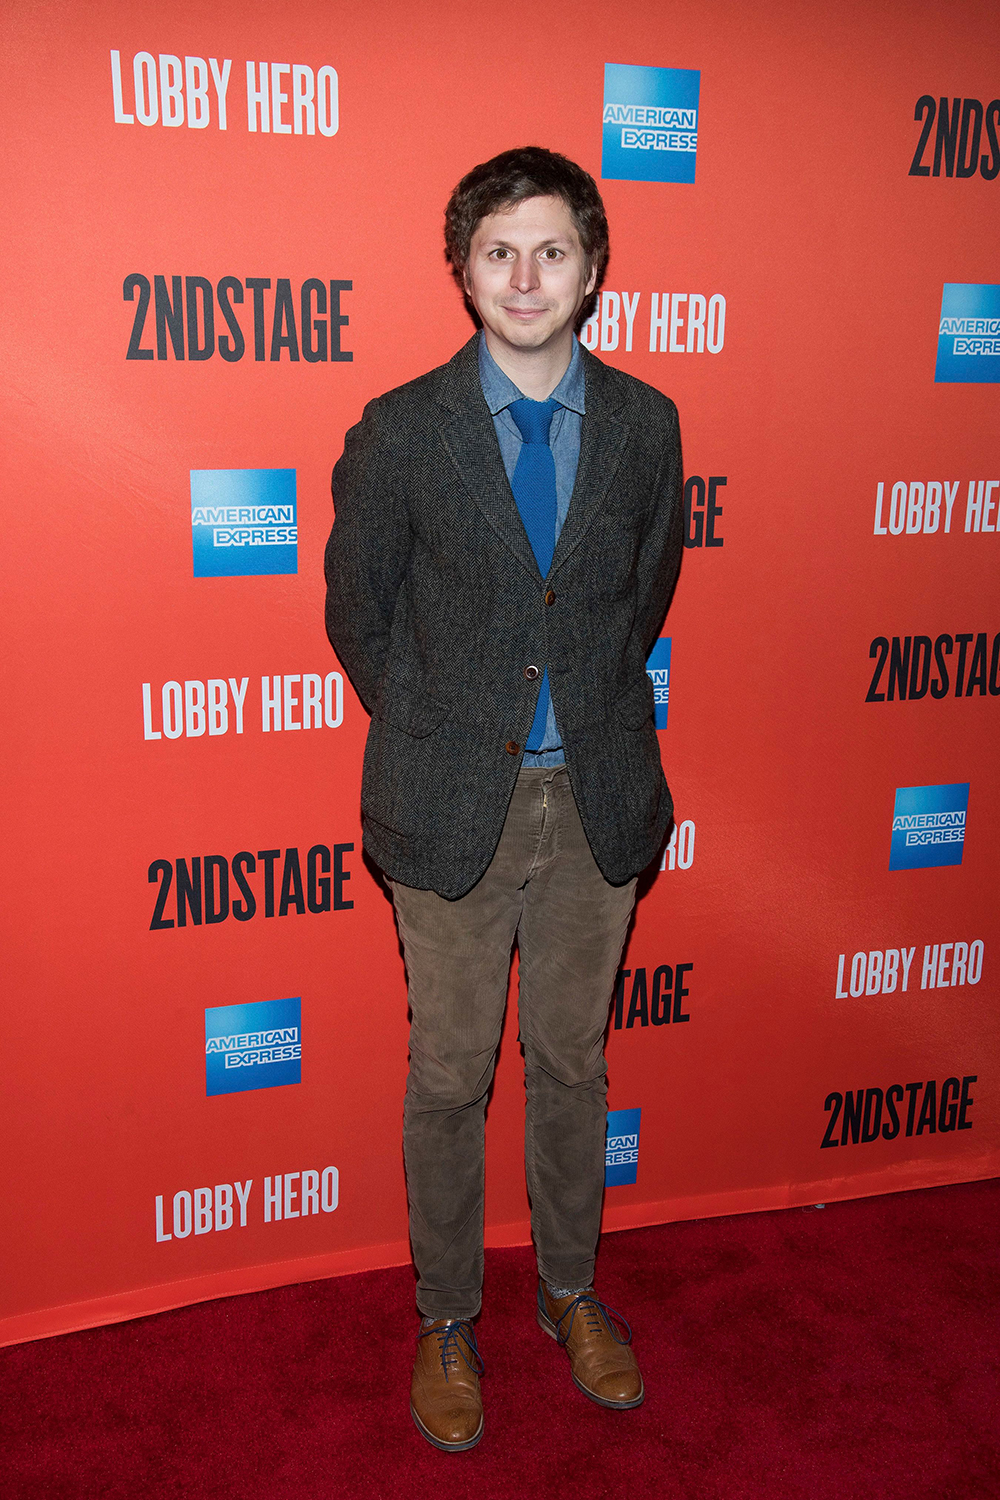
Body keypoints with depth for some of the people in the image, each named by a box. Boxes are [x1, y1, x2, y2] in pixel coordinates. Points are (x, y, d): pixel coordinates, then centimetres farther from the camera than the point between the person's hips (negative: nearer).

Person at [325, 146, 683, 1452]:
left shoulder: (644, 423, 1)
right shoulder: (400, 432, -6)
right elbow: (356, 611, 2)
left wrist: (596, 713, 10)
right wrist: (437, 732, 3)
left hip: (598, 800, 2)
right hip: (453, 806, -2)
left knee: (573, 1063, 17)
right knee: (449, 1077, 11)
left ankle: (570, 1291, 39)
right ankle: (447, 1320, 32)